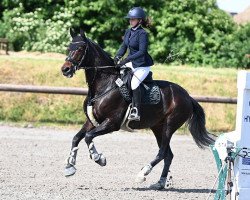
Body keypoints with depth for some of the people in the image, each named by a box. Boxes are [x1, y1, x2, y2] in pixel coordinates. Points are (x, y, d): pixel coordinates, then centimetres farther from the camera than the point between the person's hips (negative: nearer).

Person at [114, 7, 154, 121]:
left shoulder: (142, 34, -18)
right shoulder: (128, 32, 6)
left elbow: (142, 52, -25)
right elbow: (124, 47, 11)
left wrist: (126, 60, -30)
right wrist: (118, 57, -10)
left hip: (143, 65, -9)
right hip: (132, 63, 9)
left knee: (134, 83, -28)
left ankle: (136, 112, -24)